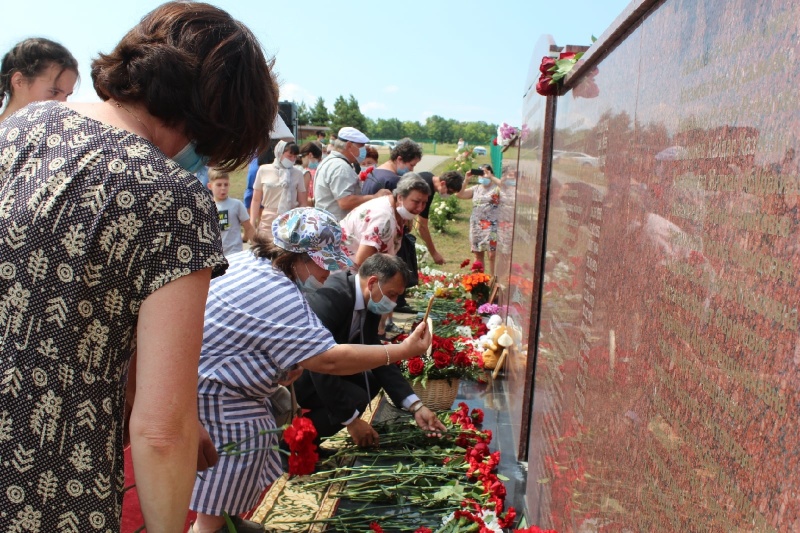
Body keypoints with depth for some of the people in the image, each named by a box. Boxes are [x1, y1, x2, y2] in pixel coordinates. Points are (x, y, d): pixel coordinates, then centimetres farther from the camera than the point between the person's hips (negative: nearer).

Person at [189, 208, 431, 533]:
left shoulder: (248, 261, 4)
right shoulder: (277, 296, -27)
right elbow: (329, 360, -28)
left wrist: (295, 359, 2)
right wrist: (402, 351, -24)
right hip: (216, 402, -11)